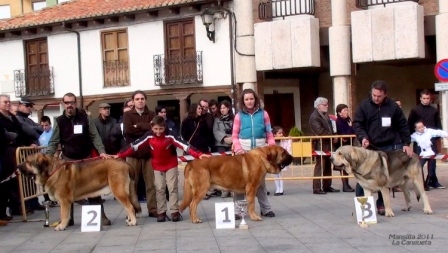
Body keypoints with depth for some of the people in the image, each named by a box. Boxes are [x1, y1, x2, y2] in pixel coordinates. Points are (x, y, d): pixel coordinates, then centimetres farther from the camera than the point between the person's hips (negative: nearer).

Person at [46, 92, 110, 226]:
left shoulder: (84, 117, -3)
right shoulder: (59, 121, -3)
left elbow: (94, 136, -2)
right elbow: (53, 142, -2)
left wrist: (101, 151, -15)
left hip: (86, 158, -1)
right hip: (68, 159, 1)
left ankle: (100, 215, 7)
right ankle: (68, 218, 15)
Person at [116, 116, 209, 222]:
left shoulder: (170, 136, -23)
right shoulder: (149, 136, -15)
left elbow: (183, 145, -32)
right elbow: (135, 146, -13)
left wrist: (198, 155, -43)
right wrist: (120, 155, -17)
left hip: (171, 165, -2)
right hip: (157, 166, 2)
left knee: (173, 188, -1)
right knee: (159, 189, 4)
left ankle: (175, 212, 4)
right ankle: (161, 212, 10)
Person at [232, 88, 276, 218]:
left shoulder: (263, 113, 4)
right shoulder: (239, 115, 2)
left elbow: (269, 133, 5)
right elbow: (234, 135, 2)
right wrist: (238, 148, -14)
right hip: (244, 149, -1)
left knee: (260, 179, 11)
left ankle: (265, 209, 19)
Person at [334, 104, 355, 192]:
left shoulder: (348, 120, 10)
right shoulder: (338, 122, -13)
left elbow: (353, 132, 10)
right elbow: (343, 135, -19)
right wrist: (350, 127, -10)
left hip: (348, 145, 7)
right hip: (342, 146, -7)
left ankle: (346, 184, 18)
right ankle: (345, 186, -1)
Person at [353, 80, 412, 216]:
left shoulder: (393, 107, -1)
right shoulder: (364, 105, -4)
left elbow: (403, 126, 6)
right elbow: (357, 124, -3)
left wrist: (406, 144, -1)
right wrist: (363, 137, -20)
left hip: (388, 147, 1)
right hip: (368, 147, -1)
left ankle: (381, 204, 19)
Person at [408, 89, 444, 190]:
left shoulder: (434, 110, 8)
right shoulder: (415, 110, 1)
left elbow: (438, 125, 10)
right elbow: (409, 124, 0)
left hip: (431, 139, 2)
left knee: (432, 160, 4)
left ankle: (432, 181, 12)